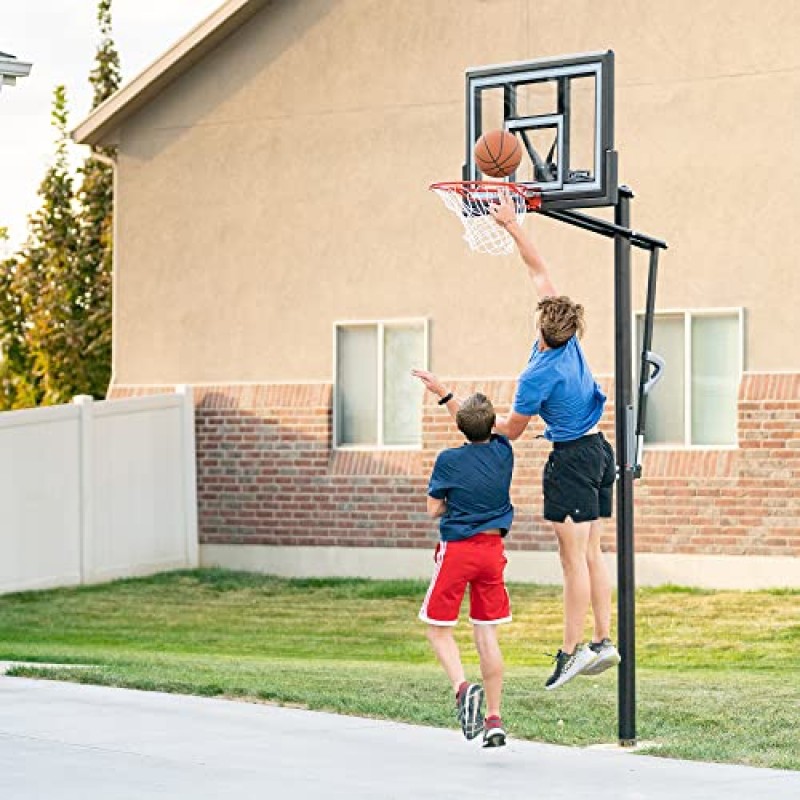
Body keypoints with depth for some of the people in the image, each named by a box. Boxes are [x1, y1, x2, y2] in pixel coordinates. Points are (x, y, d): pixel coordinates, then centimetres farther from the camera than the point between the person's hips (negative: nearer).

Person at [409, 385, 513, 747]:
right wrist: (441, 392, 25)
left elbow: (434, 510, -5)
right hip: (492, 548, 4)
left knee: (438, 629, 8)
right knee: (486, 634, 9)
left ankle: (463, 687, -18)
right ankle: (493, 719, 6)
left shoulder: (449, 460, -12)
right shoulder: (503, 451, 0)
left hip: (457, 549, -4)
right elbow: (480, 429, 20)